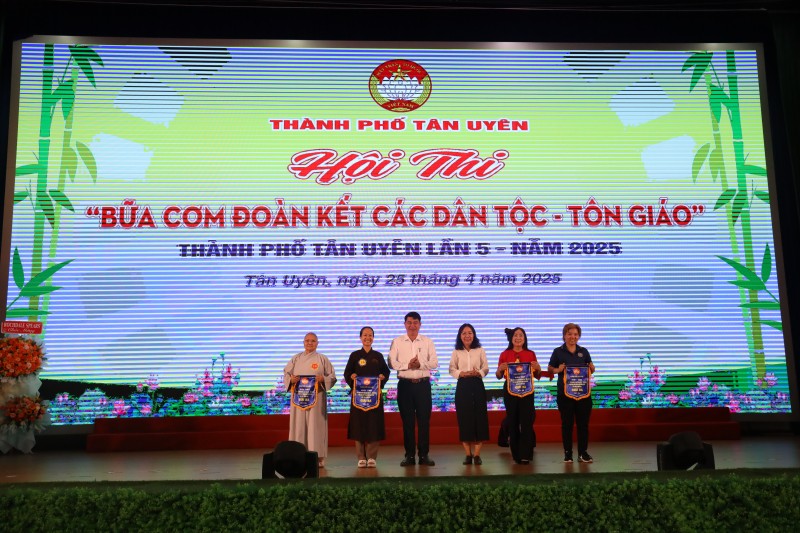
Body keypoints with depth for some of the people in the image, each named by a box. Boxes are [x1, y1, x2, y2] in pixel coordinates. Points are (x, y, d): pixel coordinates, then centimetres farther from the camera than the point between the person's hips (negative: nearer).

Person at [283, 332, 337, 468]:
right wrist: (291, 379, -11)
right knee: (299, 425, 0)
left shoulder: (322, 359, 6)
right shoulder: (295, 358, 12)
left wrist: (323, 379, -15)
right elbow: (286, 374, 10)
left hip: (316, 397, -2)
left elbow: (332, 377, 4)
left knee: (315, 425, -3)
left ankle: (318, 457, 2)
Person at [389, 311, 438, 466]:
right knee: (407, 421, 3)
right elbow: (392, 362, -3)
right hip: (405, 384, 0)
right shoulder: (397, 342, 6)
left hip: (423, 384, 0)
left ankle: (424, 455, 9)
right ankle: (409, 455, 11)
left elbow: (434, 363, 1)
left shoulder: (427, 342, 7)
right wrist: (407, 365, -15)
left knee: (424, 420, 1)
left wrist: (420, 364, -15)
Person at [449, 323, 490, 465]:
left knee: (479, 418, -3)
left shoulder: (480, 351, 6)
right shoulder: (456, 352, 7)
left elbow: (486, 368, 3)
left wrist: (478, 373, -17)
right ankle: (468, 454, 6)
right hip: (462, 386, 0)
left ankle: (477, 454, 3)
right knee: (464, 418, -1)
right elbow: (452, 370, 2)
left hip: (477, 385, 0)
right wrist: (463, 373, -15)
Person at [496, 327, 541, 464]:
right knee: (513, 422, 3)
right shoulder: (505, 355, 4)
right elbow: (499, 376, 8)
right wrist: (500, 369, -13)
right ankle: (516, 454, 14)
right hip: (510, 391, 0)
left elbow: (537, 376, 11)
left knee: (527, 422, -6)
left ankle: (525, 455, 0)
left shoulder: (531, 354, 7)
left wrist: (538, 368, -9)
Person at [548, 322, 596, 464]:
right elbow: (550, 368, 6)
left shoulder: (583, 351, 9)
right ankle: (567, 453, 13)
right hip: (565, 393, -2)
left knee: (583, 423, 5)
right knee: (567, 423, 4)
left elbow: (591, 367, 16)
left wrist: (591, 368, -6)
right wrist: (557, 370, -15)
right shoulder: (558, 351, 1)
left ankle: (583, 453, 15)